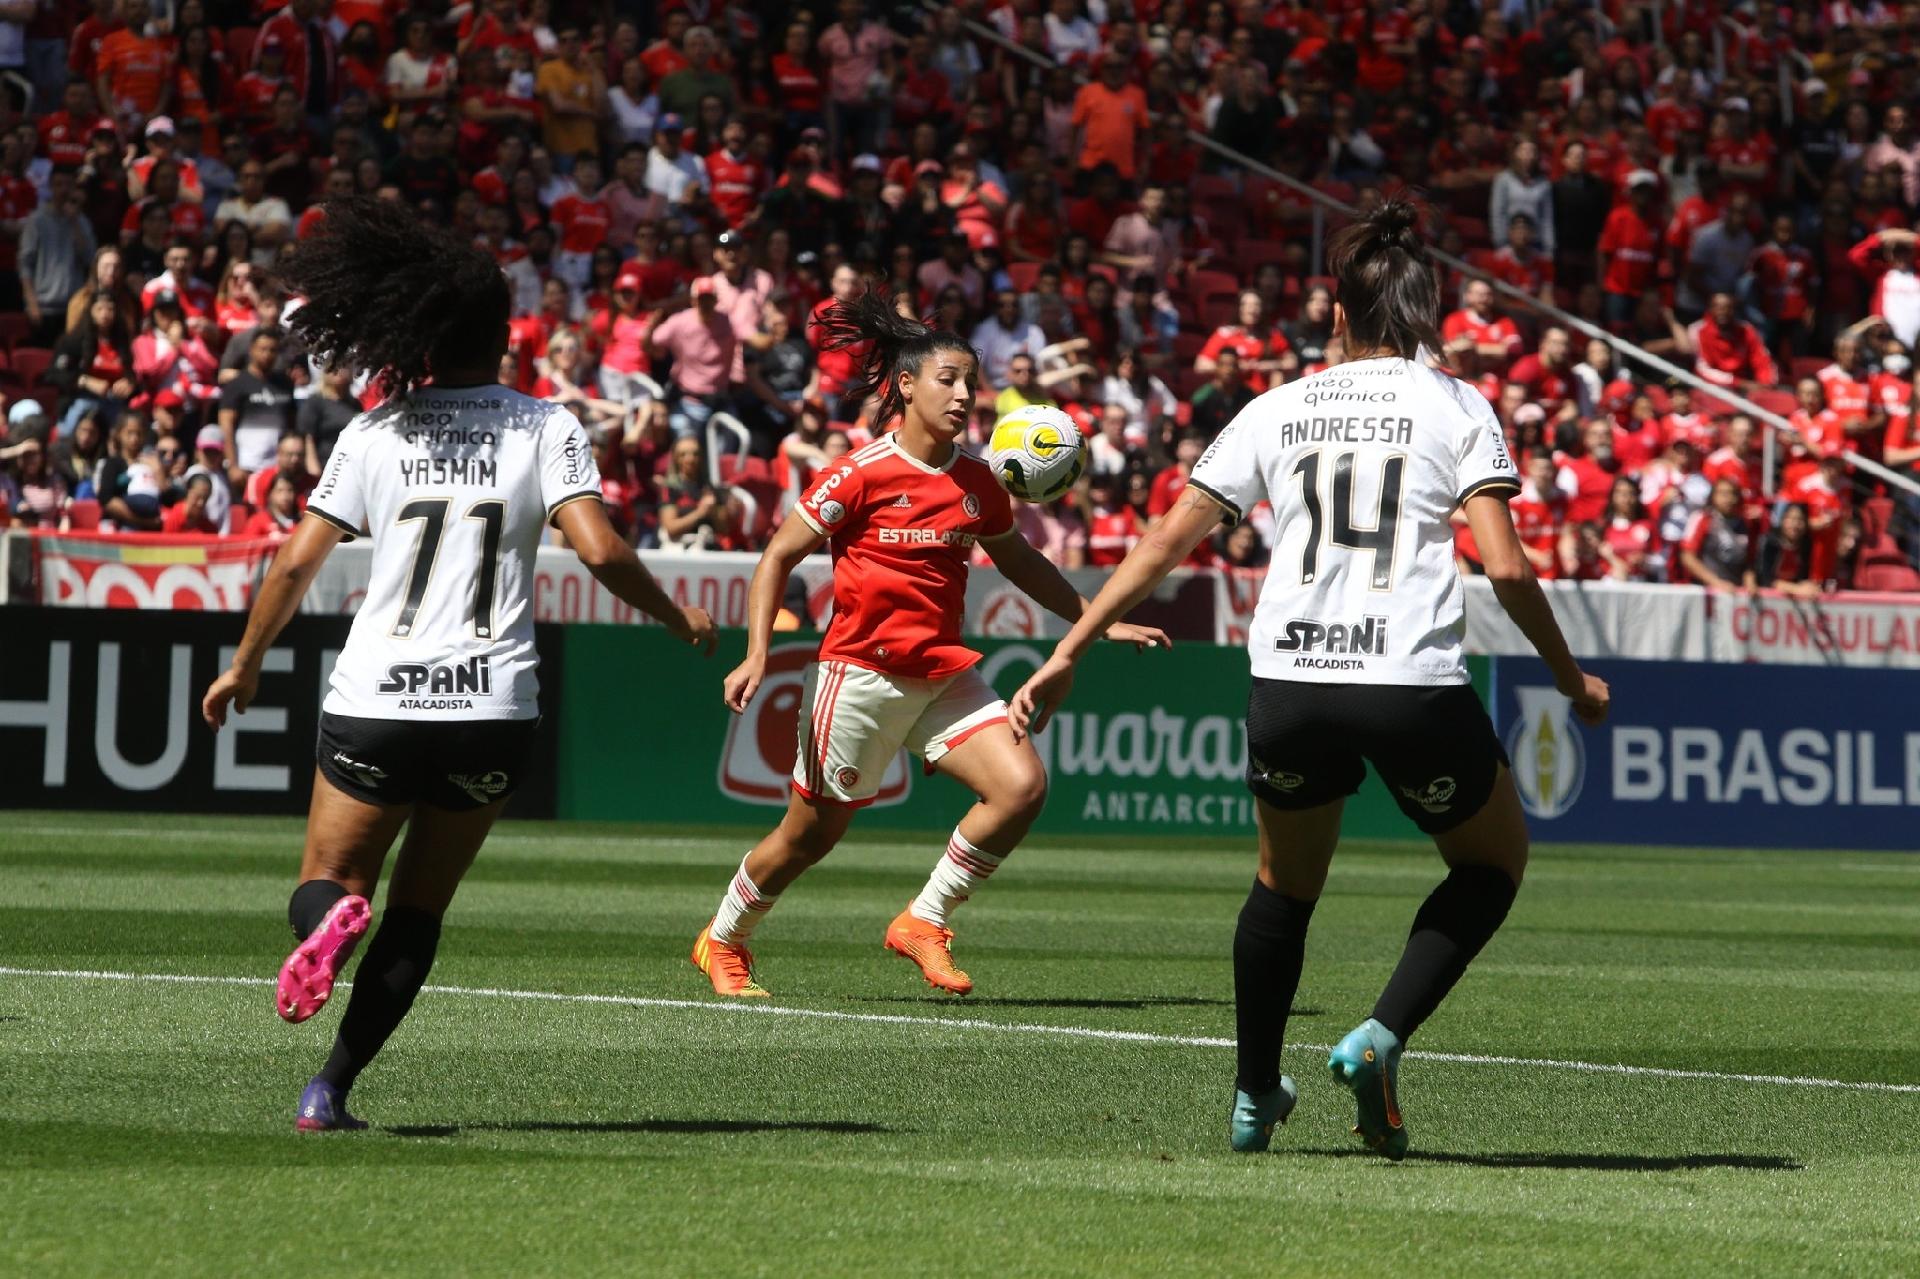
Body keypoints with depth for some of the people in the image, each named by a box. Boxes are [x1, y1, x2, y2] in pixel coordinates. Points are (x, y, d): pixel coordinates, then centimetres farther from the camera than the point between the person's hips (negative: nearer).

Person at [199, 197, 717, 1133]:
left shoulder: (373, 435, 3)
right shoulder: (544, 427, -1)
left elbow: (295, 565, 3)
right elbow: (599, 551, -10)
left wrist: (243, 668, 16)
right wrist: (678, 619, 7)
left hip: (375, 705, 0)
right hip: (493, 709, 0)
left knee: (325, 883, 13)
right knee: (417, 910, 14)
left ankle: (331, 916, -25)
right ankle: (330, 1089, 3)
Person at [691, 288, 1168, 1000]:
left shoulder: (974, 482, 5)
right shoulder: (864, 474, -12)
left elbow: (1020, 562, 22)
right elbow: (778, 557, -6)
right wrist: (756, 655, -15)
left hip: (945, 675, 5)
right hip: (860, 671, -5)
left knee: (1022, 787, -15)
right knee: (810, 835, 5)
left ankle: (923, 923, 1)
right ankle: (722, 942, 31)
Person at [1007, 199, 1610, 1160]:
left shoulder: (1278, 411, 12)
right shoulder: (1456, 407, 5)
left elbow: (1167, 542, 11)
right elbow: (1505, 566, -4)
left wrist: (1066, 657, 15)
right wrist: (1570, 676, 10)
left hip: (1288, 685, 3)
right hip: (1414, 685, -3)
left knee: (1285, 886, 28)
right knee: (1494, 860, 22)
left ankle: (1254, 1097, 33)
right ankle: (1380, 1036, 2)